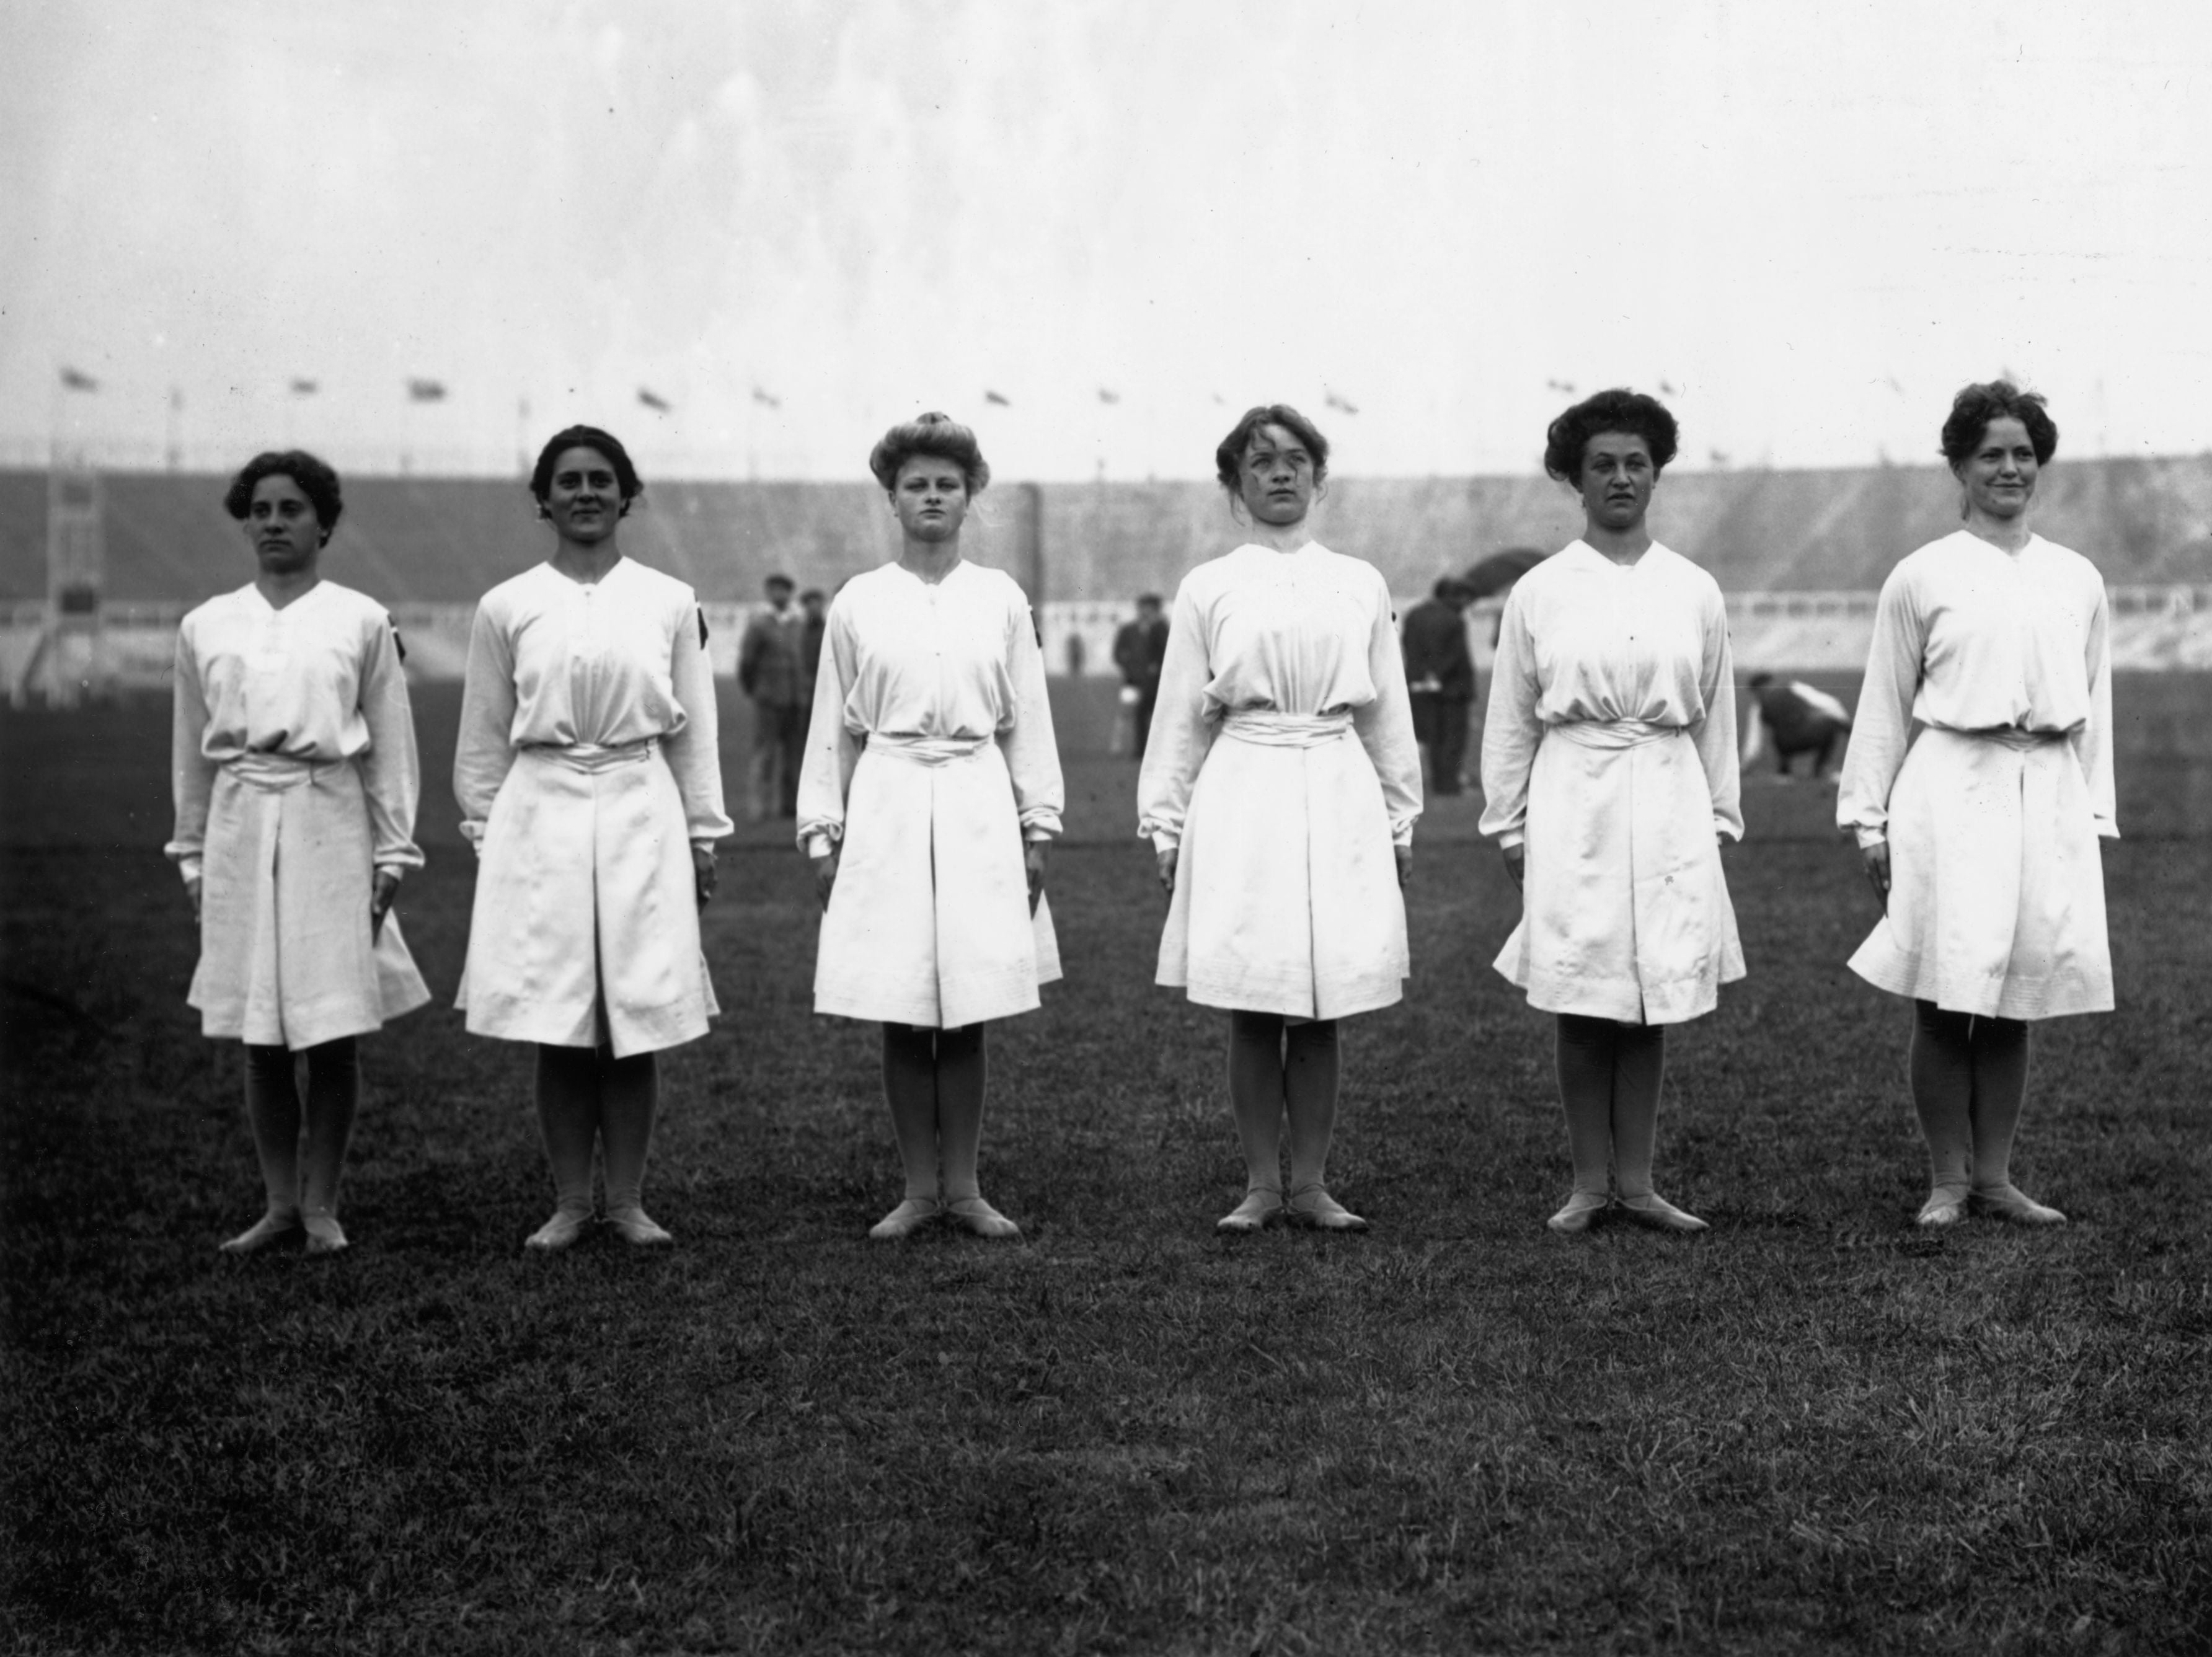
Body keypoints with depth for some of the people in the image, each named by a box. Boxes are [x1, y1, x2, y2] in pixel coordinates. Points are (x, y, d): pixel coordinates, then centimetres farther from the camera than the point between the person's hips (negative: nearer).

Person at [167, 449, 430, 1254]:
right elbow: (192, 753, 14)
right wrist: (192, 856, 13)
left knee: (334, 1030, -1)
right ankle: (279, 1201, 16)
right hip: (241, 826, 2)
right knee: (259, 1035, 5)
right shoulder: (206, 628, 9)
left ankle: (322, 1202, 11)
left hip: (331, 824, -2)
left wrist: (393, 852, 0)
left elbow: (391, 747, 4)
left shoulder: (362, 622, 2)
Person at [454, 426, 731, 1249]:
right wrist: (484, 834, 6)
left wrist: (702, 838, 8)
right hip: (540, 816, 0)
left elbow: (694, 731, 9)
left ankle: (628, 1199, 12)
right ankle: (570, 1201, 13)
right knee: (557, 1025, 2)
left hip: (642, 814, 0)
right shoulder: (505, 608, 4)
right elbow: (482, 739, 10)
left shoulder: (670, 603, 5)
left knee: (637, 1020, 2)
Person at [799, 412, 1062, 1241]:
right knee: (902, 1018, 3)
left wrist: (1037, 828, 5)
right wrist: (823, 833, 5)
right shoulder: (857, 604, 4)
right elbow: (833, 727, 8)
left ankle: (963, 1186, 14)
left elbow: (1027, 722, 8)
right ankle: (919, 1188, 14)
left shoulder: (1000, 600, 6)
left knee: (968, 1015, 3)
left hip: (979, 810, 0)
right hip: (887, 808, 0)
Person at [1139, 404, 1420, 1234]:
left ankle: (1311, 1185, 12)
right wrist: (1166, 824, 5)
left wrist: (1400, 819, 12)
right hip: (1243, 798, -1)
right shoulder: (1208, 589, 5)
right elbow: (1180, 715, 8)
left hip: (1339, 799, 1)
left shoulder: (1361, 586, 9)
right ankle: (1261, 1185, 10)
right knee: (1253, 1012, 1)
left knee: (1324, 1011, 3)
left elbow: (1387, 711, 13)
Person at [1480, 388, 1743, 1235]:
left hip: (1669, 804, 1)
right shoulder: (1538, 593, 3)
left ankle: (1637, 1182, 13)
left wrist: (1720, 817, 10)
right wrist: (1509, 824, 5)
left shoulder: (1695, 591, 7)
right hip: (1572, 803, -1)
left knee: (1651, 1007, 5)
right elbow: (1510, 720, 6)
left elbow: (1716, 715, 12)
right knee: (1582, 1008, 2)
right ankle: (1588, 1183, 12)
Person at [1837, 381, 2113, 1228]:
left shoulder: (2077, 580, 12)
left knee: (2014, 1003, 7)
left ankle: (1994, 1177, 16)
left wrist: (2097, 814, 11)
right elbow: (1884, 707, 5)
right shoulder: (1922, 578, 2)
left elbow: (2096, 708, 16)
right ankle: (1947, 1181, 8)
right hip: (1954, 790, -3)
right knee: (1947, 999, -3)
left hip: (2050, 798, 3)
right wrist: (1870, 820, 3)